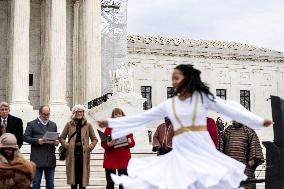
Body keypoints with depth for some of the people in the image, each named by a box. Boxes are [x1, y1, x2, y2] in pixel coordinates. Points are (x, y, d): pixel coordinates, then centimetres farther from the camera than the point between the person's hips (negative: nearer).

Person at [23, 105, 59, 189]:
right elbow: (25, 137, -3)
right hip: (37, 159, -4)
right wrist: (37, 141, -18)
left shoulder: (53, 125, 16)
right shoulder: (31, 124, 3)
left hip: (50, 159, 4)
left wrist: (56, 141, -3)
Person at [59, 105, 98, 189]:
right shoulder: (69, 125, 6)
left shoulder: (88, 125, 7)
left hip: (84, 155, 0)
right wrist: (67, 146, -3)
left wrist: (90, 147, -3)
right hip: (72, 154, 0)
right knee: (73, 176, 1)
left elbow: (94, 139, 12)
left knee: (83, 176, 0)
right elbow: (61, 138, 12)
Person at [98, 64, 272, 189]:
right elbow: (141, 118, 12)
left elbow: (229, 109, 0)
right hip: (181, 153, 2)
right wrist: (110, 123, 11)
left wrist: (259, 121, -7)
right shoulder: (169, 104, 10)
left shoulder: (203, 96, 4)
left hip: (203, 151, -2)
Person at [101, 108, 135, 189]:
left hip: (124, 159, 0)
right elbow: (103, 143, 2)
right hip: (110, 159, 0)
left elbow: (133, 143, 8)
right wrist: (108, 144, -19)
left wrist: (129, 142, -14)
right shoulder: (108, 128, 6)